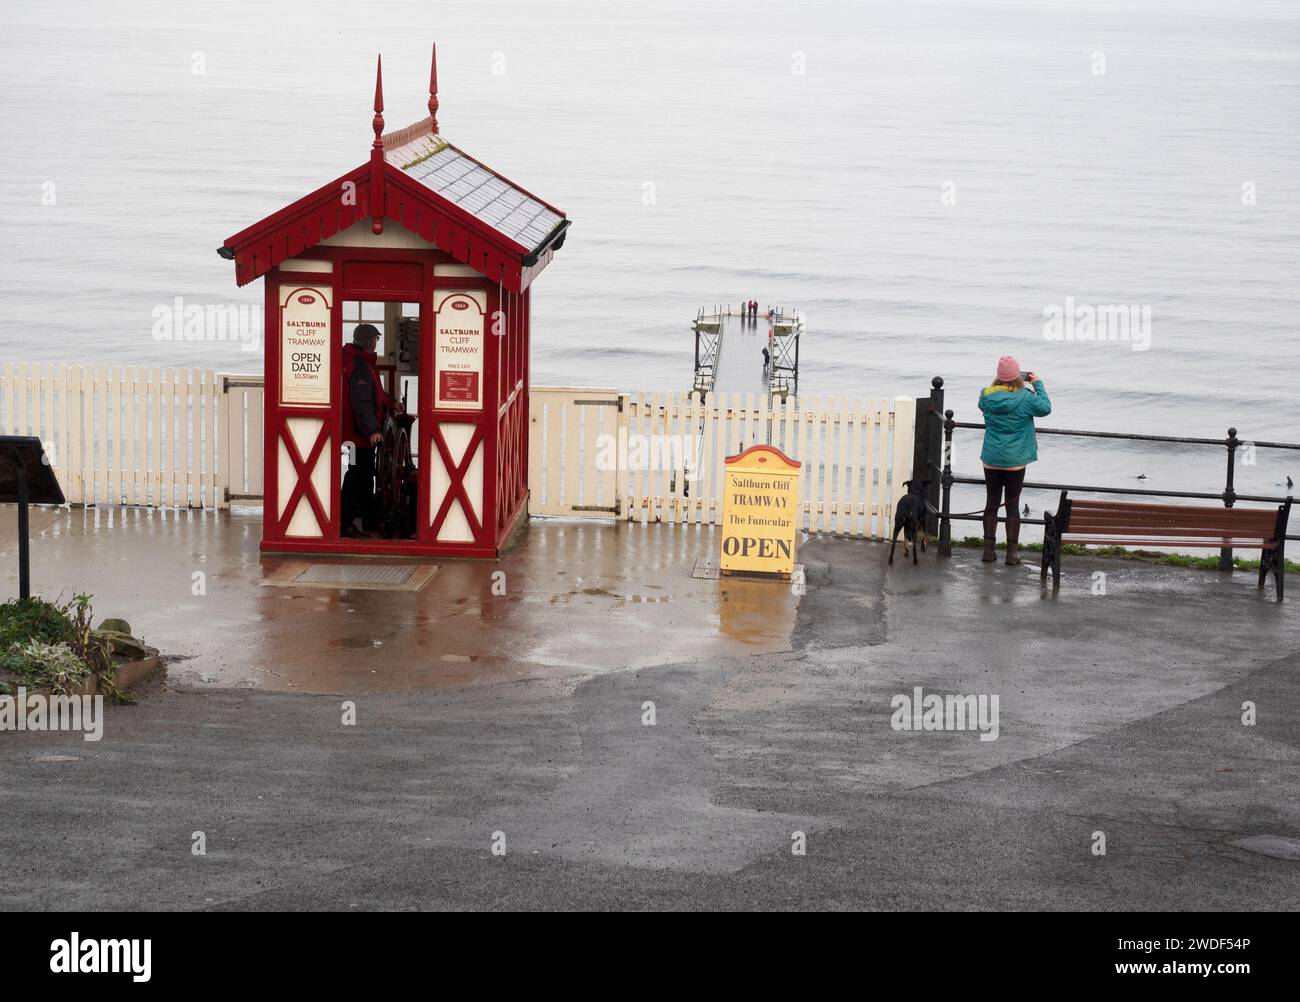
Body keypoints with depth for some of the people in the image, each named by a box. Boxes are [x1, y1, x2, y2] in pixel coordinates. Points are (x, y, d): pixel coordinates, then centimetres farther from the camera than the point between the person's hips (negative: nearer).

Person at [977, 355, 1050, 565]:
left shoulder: (987, 396, -4)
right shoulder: (1024, 397, -14)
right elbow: (1045, 408, -7)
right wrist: (1038, 384, 2)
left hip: (991, 459, 2)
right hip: (1015, 461, -2)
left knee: (991, 503, 10)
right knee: (1013, 505, 5)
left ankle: (989, 549, 12)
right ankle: (1012, 552, 7)